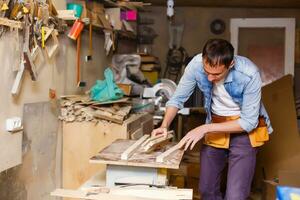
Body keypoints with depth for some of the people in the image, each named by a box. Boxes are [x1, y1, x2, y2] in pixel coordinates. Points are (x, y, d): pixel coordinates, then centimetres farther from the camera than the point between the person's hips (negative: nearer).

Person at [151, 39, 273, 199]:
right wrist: (164, 125, -24)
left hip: (244, 128, -3)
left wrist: (205, 128, -27)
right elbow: (178, 98, -8)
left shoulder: (249, 74, -29)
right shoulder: (196, 64, -21)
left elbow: (249, 122, -23)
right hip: (215, 124, 4)